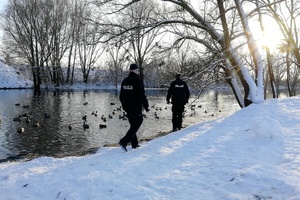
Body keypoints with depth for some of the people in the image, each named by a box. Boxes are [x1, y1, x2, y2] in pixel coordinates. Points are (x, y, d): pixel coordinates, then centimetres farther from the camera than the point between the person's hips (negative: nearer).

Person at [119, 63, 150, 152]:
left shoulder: (124, 81, 10)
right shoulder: (138, 81, -13)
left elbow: (121, 96, 15)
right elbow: (142, 96, -15)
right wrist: (146, 106, -6)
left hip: (128, 108, 8)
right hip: (136, 109, -7)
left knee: (133, 125, 17)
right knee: (136, 125, -3)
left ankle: (134, 144, 21)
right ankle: (124, 141, -15)